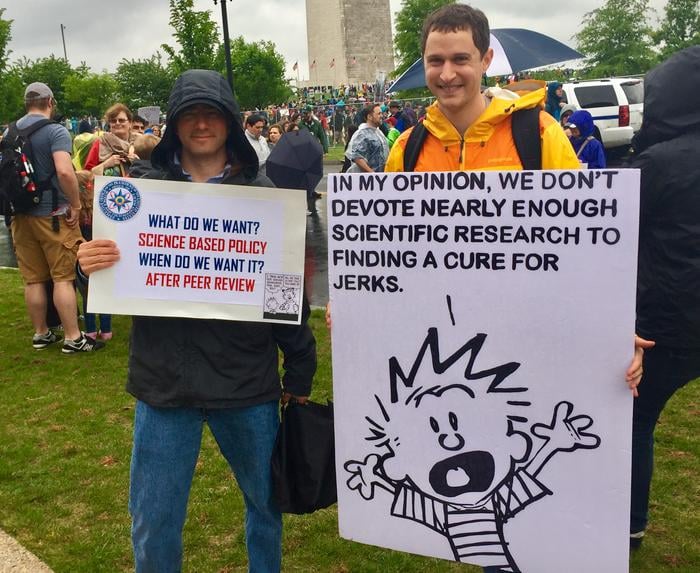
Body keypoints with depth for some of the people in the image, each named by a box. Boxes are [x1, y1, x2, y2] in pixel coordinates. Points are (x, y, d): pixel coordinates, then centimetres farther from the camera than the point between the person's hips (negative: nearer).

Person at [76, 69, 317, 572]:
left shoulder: (262, 195, -2)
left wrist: (300, 372, 2)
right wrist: (90, 265, -17)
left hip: (249, 382, 0)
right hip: (164, 382, 1)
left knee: (267, 501, 18)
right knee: (153, 523, 11)